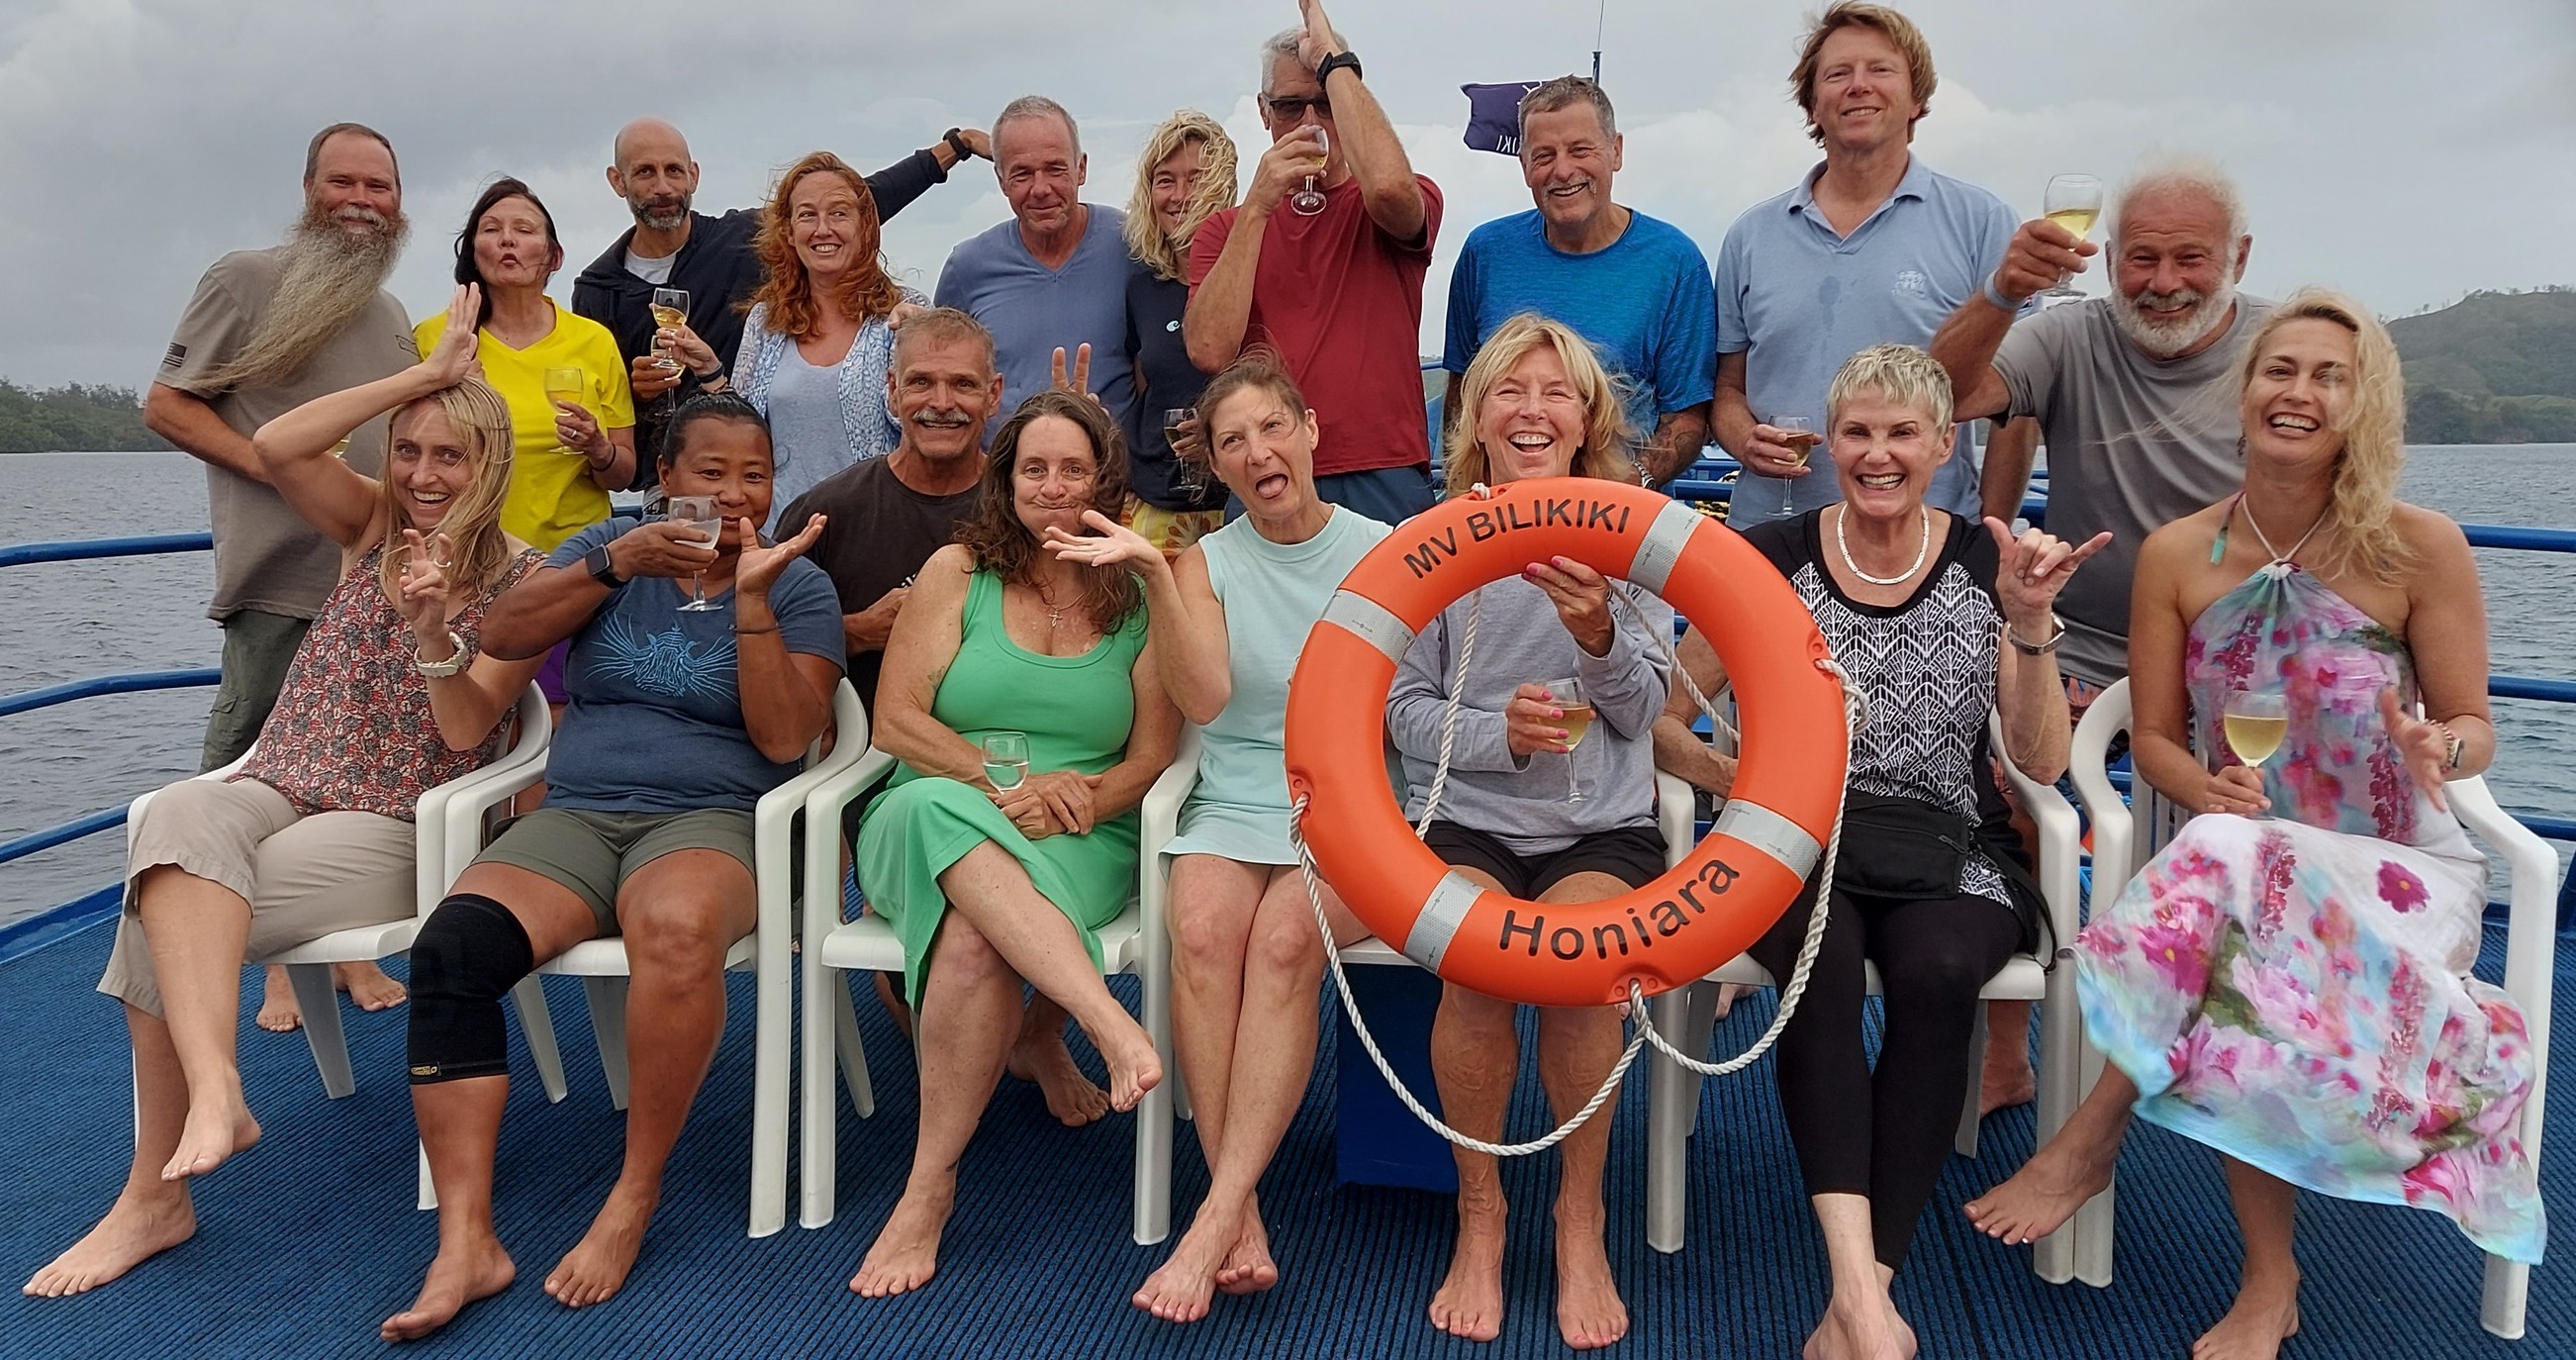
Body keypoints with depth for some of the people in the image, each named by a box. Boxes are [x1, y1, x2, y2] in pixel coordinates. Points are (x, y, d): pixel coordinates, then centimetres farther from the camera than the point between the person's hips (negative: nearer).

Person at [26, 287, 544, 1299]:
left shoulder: (521, 584, 0)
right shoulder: (374, 527, 12)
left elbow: (465, 732, -9)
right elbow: (272, 448, -8)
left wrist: (434, 627, -26)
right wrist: (421, 375, -7)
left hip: (393, 831, -4)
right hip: (280, 792, 4)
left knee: (167, 903, -28)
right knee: (181, 815, -34)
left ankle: (156, 1192, -24)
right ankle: (214, 1093, -44)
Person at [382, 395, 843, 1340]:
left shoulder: (797, 584, 6)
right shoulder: (612, 542, 15)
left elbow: (785, 738, -6)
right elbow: (500, 637, 2)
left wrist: (751, 596, -13)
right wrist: (613, 566, -9)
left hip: (708, 820, -3)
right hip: (574, 818, 3)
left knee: (678, 930, -39)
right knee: (448, 946, -26)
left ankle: (636, 1194, -21)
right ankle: (465, 1243, -25)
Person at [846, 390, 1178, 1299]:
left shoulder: (1141, 599, 10)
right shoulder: (958, 573, 9)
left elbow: (1153, 757, 5)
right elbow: (896, 721, 2)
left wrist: (1078, 801, -16)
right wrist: (1002, 786, -13)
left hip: (1079, 845, -1)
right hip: (930, 828, 1)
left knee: (974, 938, -35)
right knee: (939, 807, -38)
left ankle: (930, 1188, -25)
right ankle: (1109, 1023, -47)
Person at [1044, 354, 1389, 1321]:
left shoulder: (1384, 551, 7)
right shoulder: (1206, 563, 10)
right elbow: (1203, 699, -7)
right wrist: (1152, 572, -16)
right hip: (1237, 806, 1)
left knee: (1283, 936, -32)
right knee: (1201, 931, -30)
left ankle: (1217, 1217, -29)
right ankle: (1243, 1224, -26)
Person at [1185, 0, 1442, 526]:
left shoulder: (1411, 204, 5)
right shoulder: (1225, 231, 12)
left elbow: (1388, 184, -23)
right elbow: (1209, 352, -6)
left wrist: (1333, 59, -10)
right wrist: (1257, 208, -7)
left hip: (1384, 488, -2)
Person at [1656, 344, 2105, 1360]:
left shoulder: (1990, 561, 7)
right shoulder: (1770, 560, 5)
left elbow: (2043, 762, 1)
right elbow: (1661, 715, 6)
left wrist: (2029, 625, -12)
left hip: (1944, 860, 1)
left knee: (1935, 970, -33)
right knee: (1823, 960, -35)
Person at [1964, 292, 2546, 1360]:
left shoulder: (2420, 548, -5)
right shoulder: (2176, 556, 1)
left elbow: (2473, 727, 1)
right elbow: (2153, 735, 5)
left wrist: (2440, 750, -24)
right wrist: (2207, 789, -17)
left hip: (2391, 870, -2)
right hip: (2239, 856, 2)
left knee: (2229, 875, -36)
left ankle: (2089, 1141, -21)